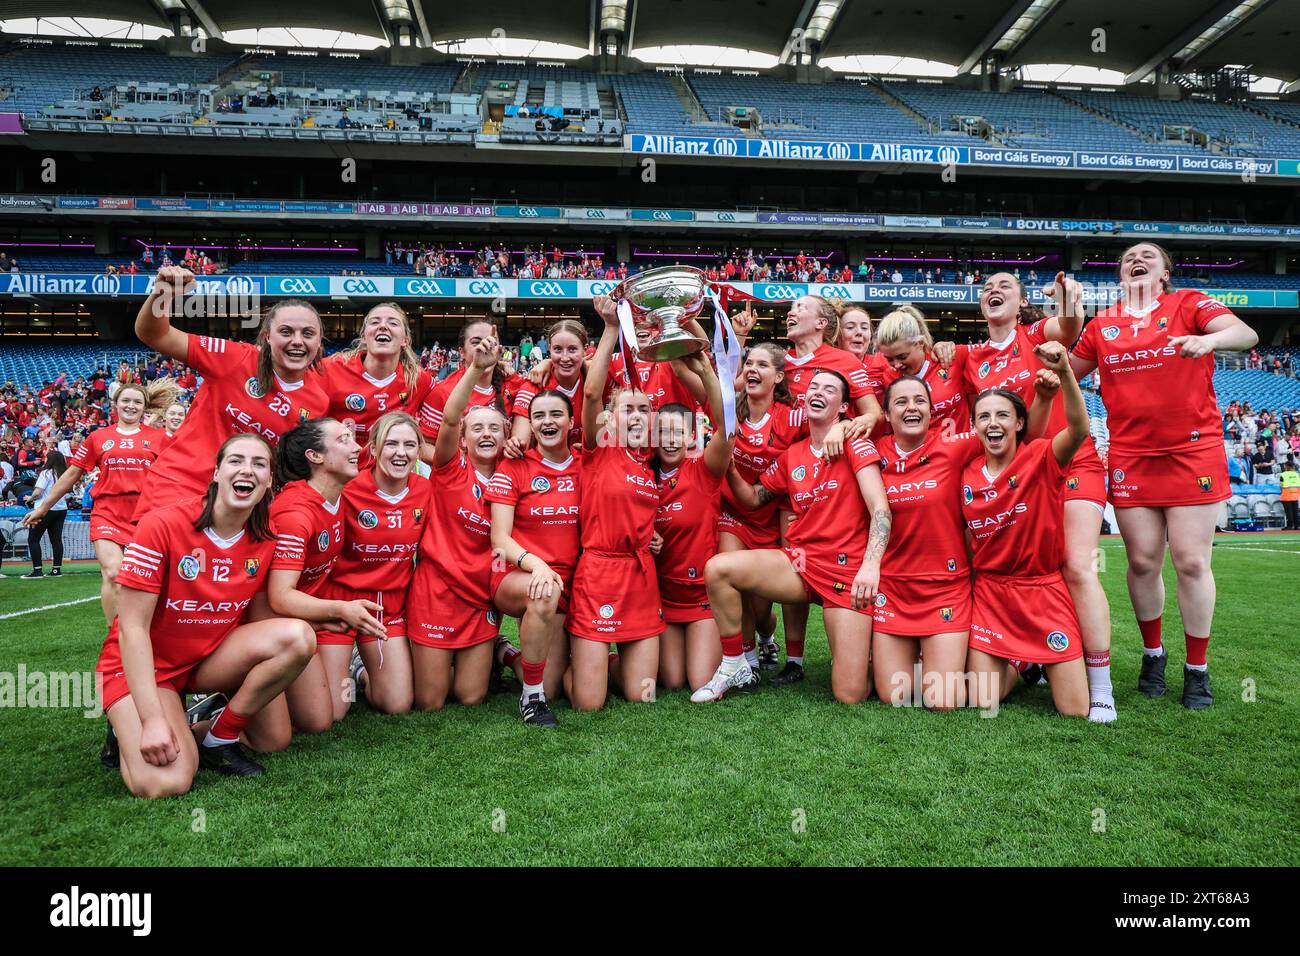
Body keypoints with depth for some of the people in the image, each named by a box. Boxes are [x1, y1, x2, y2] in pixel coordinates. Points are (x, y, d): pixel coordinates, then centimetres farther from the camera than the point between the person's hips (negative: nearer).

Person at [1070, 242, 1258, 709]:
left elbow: (1246, 334, -12)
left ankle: (1197, 669, 12)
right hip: (1130, 457, 2)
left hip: (1193, 452, -2)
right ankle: (1153, 654, 24)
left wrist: (1209, 339, -32)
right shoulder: (1102, 325, 11)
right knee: (1143, 562, 4)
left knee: (1191, 561, -3)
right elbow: (1066, 372, 22)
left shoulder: (1189, 304, 3)